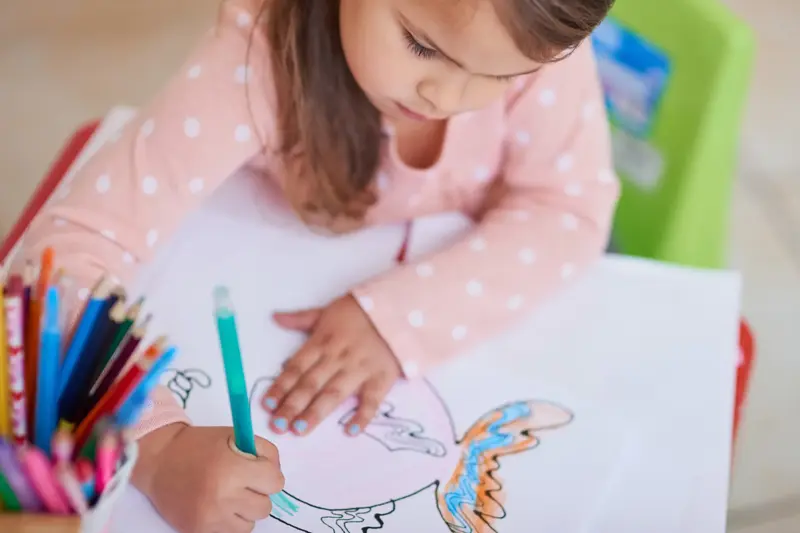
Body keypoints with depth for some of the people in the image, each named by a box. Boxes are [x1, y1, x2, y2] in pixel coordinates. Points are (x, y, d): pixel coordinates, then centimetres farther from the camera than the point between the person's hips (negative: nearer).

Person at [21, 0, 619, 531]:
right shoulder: (262, 53, -35)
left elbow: (570, 207, -20)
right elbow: (71, 248, -37)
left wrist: (400, 314, -35)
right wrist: (159, 445, -52)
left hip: (480, 293, 3)